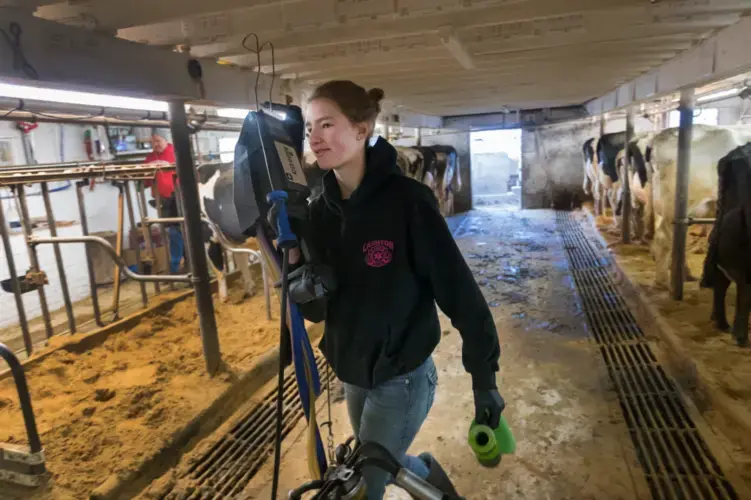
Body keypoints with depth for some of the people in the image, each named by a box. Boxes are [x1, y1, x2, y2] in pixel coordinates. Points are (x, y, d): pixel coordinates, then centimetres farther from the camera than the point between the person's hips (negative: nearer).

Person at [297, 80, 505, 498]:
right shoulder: (321, 210, -4)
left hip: (402, 378, -6)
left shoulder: (407, 200, -21)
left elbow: (459, 291, -17)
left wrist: (484, 378, -12)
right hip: (352, 374, 6)